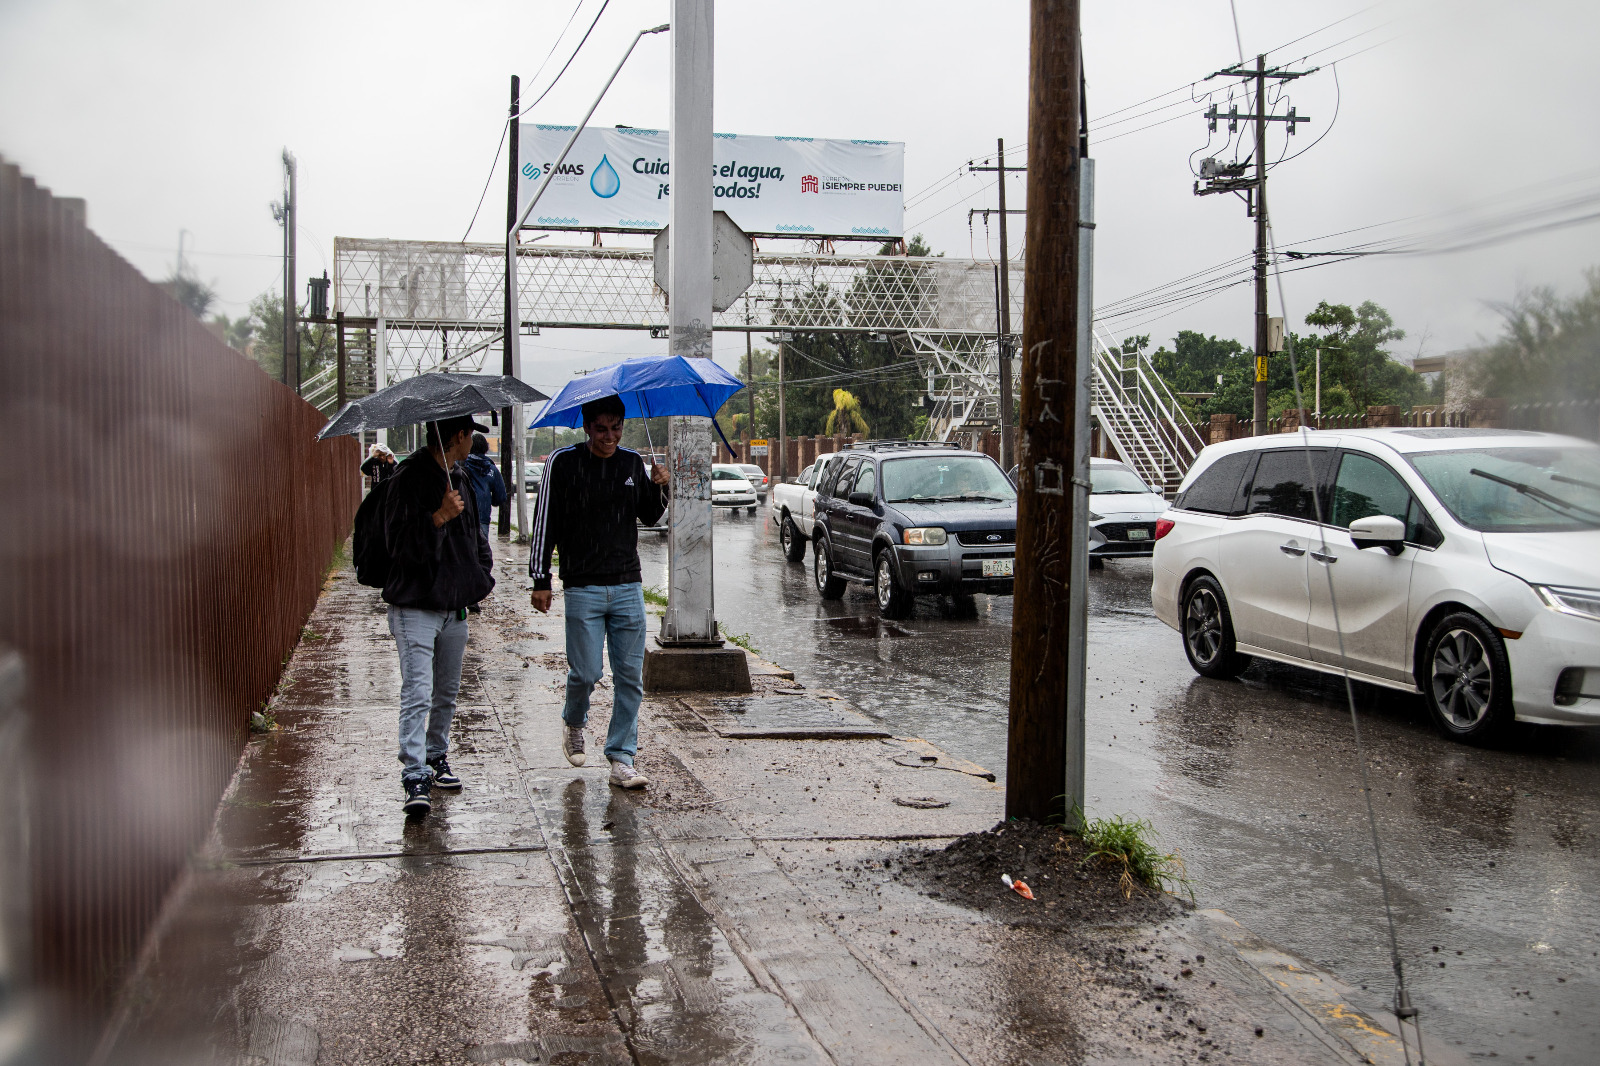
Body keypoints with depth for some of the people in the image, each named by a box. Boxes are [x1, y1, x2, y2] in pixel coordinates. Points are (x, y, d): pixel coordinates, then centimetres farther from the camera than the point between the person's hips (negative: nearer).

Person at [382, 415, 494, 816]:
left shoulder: (459, 479, 13)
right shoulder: (409, 479, -13)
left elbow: (473, 536, 26)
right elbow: (399, 543, -21)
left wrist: (480, 574, 12)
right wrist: (439, 517, -29)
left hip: (454, 606, 8)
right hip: (415, 607, -8)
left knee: (447, 693, 16)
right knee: (417, 693, -13)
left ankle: (436, 758, 31)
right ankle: (415, 777, -14)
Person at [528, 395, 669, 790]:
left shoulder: (633, 463, 8)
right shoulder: (563, 463, -3)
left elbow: (649, 517, 19)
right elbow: (545, 523, -1)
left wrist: (657, 488, -2)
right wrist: (541, 580, -3)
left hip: (628, 587, 3)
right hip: (582, 589, -3)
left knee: (630, 677, 1)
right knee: (586, 672, -3)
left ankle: (622, 759, 9)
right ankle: (573, 722, 30)